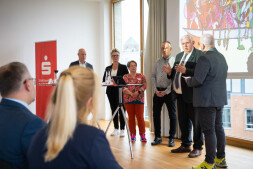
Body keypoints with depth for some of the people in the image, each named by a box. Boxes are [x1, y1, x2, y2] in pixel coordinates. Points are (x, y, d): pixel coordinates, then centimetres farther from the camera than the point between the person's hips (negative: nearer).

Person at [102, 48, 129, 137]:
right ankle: (116, 129, 19)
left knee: (121, 110, -5)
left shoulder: (123, 67, 2)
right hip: (111, 91, 4)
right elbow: (104, 80, 9)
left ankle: (122, 130, 3)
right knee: (113, 110, 9)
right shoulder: (108, 68, 12)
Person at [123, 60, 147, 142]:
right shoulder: (125, 77, 10)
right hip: (128, 99, 1)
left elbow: (144, 85, 0)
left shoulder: (141, 76, 10)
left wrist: (138, 92, -17)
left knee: (140, 117, -5)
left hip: (139, 99, -1)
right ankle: (133, 135, 12)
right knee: (131, 117, 4)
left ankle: (142, 135, 2)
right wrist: (131, 93, -17)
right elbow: (123, 87, -1)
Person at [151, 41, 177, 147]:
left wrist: (166, 91, -14)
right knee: (156, 114, 5)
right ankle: (157, 137, 17)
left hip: (169, 92, -4)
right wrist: (155, 90, -2)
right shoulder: (158, 62, 11)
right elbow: (153, 76, 11)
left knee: (172, 115, 2)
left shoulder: (174, 61, -3)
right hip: (158, 91, 4)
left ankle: (171, 139, 12)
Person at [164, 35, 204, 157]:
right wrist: (170, 71, 0)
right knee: (183, 121, 16)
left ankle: (198, 148, 12)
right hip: (180, 95, 8)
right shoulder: (179, 56, 17)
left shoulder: (199, 55, -9)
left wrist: (185, 71, -31)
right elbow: (175, 74, 21)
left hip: (192, 95, -8)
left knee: (195, 122, 0)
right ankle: (185, 145, 30)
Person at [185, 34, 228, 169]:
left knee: (209, 131, -4)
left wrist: (188, 80, -2)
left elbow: (198, 80, -23)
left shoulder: (205, 58, -18)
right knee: (218, 128, 15)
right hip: (219, 99, 9)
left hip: (207, 101, -9)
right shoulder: (221, 57, 12)